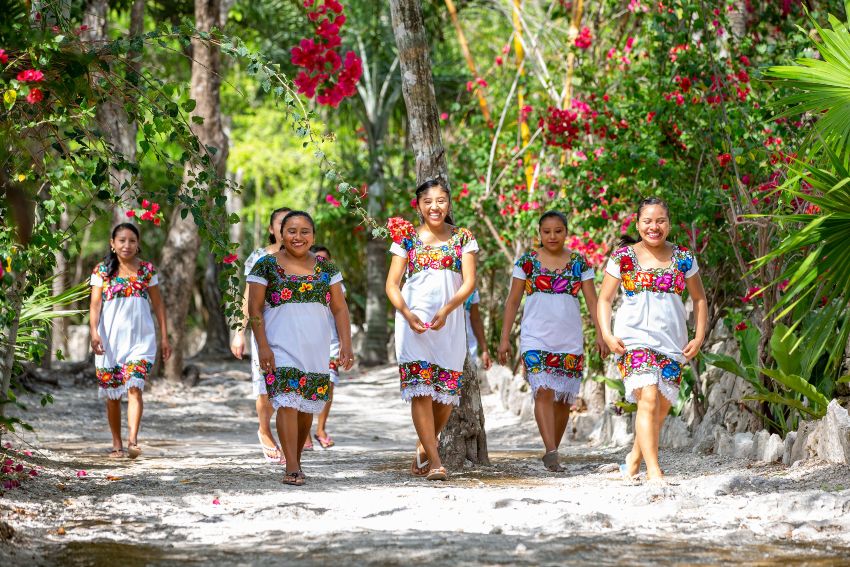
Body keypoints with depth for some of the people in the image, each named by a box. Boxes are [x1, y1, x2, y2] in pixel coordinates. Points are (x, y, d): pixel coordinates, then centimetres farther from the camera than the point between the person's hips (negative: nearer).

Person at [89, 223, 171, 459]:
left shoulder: (147, 270, 5)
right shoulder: (102, 270, 3)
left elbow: (158, 304, 10)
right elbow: (95, 304, -3)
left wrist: (164, 337, 7)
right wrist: (94, 332, -18)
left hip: (140, 338, -1)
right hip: (110, 339, 1)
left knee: (134, 388, -17)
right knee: (112, 394, 7)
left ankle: (132, 440, -26)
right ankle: (116, 444, 17)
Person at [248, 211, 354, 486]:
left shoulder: (326, 268, 9)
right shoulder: (266, 266, -1)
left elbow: (340, 308, 7)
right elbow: (254, 308, -4)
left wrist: (346, 343, -4)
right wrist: (262, 346, -13)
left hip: (315, 349, 4)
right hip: (281, 347, -4)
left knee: (307, 405, 9)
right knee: (287, 401, -15)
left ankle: (296, 460, 26)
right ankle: (292, 469, -18)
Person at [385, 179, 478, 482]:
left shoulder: (462, 238, 8)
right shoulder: (407, 238, 7)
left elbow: (469, 282, -1)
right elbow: (392, 284, 4)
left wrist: (446, 310, -17)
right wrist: (407, 314, -14)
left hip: (450, 321, 2)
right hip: (414, 320, -1)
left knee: (446, 392, 3)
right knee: (421, 389, -11)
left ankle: (424, 448, 24)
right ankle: (434, 461, -13)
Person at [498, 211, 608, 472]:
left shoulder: (579, 263, 7)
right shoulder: (527, 261, 3)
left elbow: (592, 301, 5)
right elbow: (513, 301, 5)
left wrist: (600, 334, -6)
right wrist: (505, 338, 0)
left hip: (570, 342, 3)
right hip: (536, 339, -3)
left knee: (563, 399, 6)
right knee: (544, 391, -18)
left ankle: (551, 453, 18)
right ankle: (551, 453, -27)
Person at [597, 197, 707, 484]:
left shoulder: (683, 258, 8)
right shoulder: (623, 256, 2)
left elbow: (699, 299, 16)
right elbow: (605, 299, 6)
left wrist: (699, 337, 5)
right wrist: (607, 335, -8)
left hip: (672, 342, 3)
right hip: (634, 338, -3)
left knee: (661, 408, 4)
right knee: (649, 398, -20)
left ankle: (634, 460, 28)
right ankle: (654, 472, -22)